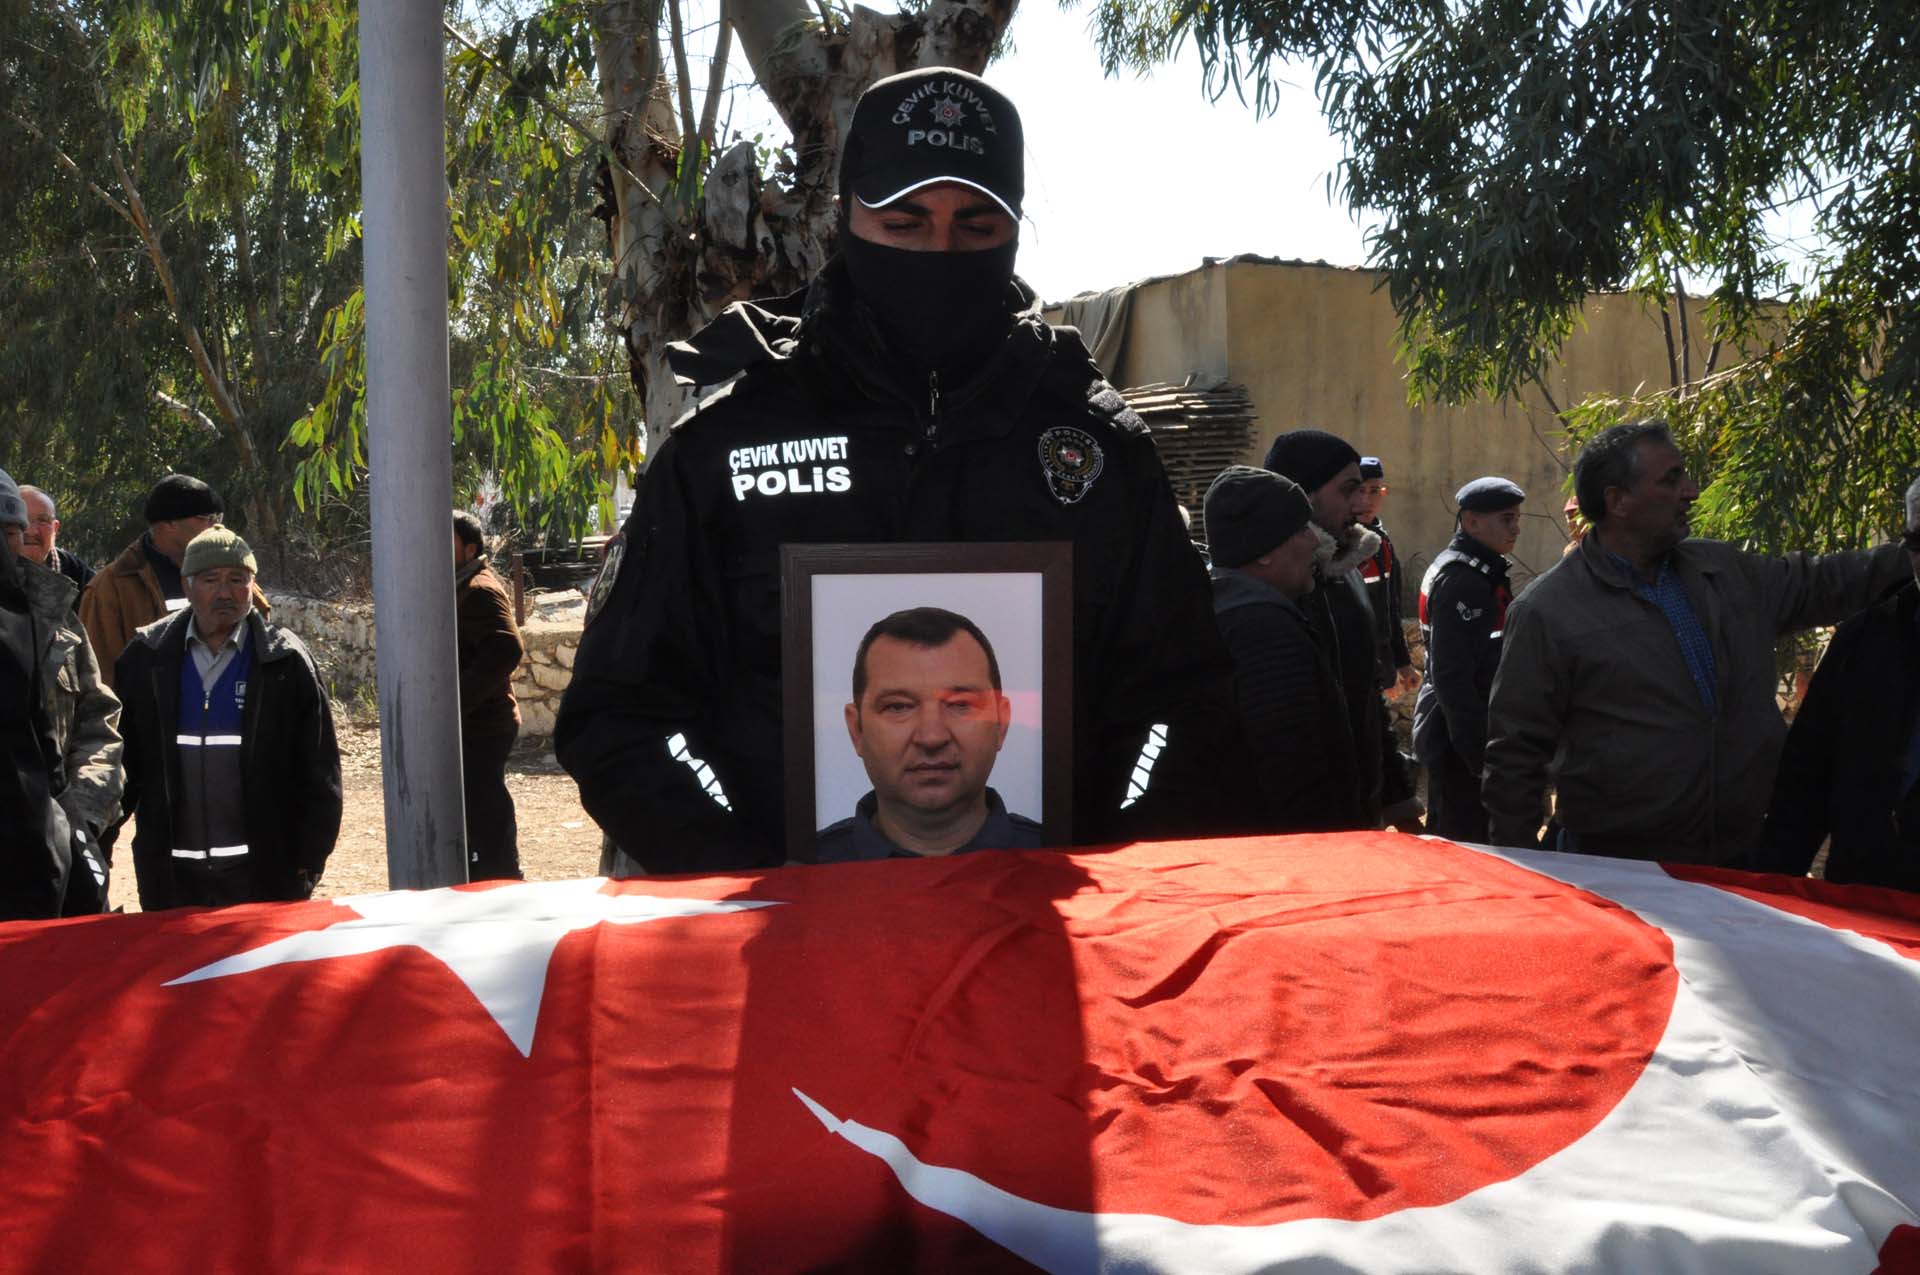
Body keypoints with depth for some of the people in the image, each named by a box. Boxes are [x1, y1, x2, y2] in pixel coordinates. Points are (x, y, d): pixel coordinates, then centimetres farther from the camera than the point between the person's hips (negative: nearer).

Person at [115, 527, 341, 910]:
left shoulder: (286, 661, -1)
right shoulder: (144, 658, 6)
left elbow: (320, 773, 0)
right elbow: (123, 760, 11)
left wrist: (308, 864, -4)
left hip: (262, 873, -2)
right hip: (170, 875, 2)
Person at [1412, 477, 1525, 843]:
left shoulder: (1487, 572, 14)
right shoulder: (1461, 580, -18)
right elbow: (1452, 676, -23)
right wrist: (1480, 752, -23)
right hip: (1460, 742, -10)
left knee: (1446, 839, 18)